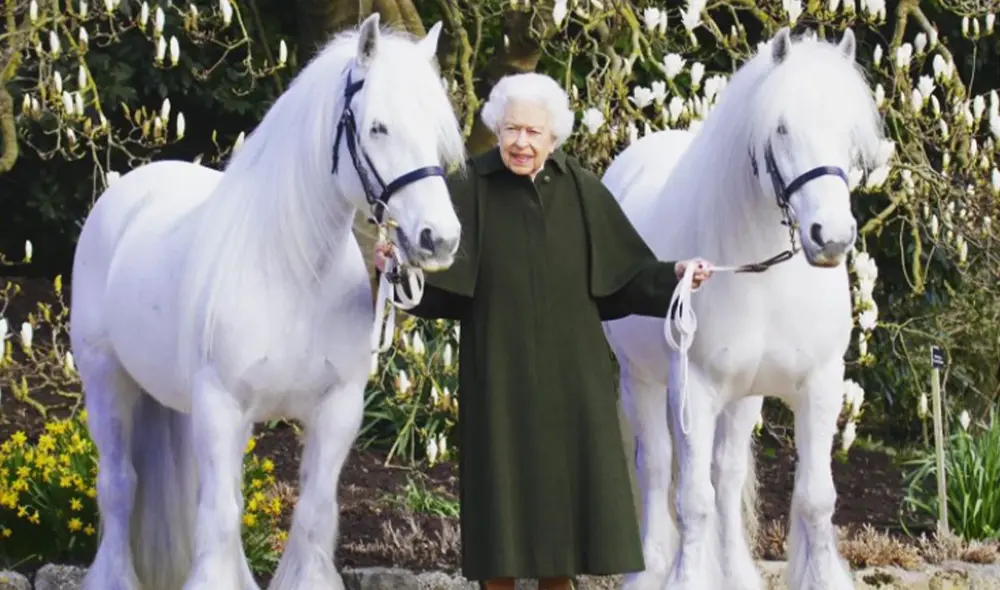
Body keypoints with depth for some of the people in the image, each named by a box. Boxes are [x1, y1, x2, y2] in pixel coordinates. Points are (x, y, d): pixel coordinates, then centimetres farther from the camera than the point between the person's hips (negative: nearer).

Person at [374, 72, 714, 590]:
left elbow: (626, 274, 4)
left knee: (566, 479, 8)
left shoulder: (582, 192, 1)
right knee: (503, 481, 2)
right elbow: (437, 284, -11)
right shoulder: (469, 190, -6)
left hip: (570, 371, 2)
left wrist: (673, 276, -12)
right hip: (499, 373, -2)